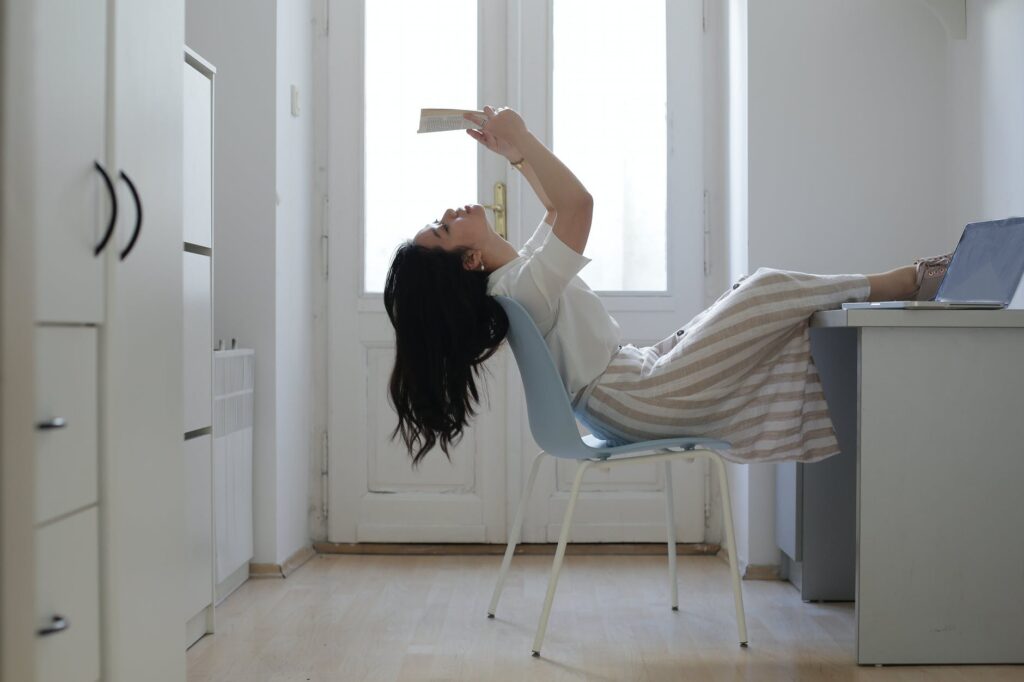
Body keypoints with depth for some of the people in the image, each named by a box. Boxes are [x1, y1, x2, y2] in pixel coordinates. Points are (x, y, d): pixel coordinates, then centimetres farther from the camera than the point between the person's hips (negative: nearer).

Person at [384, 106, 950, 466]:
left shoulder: (517, 274, 8)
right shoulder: (522, 286, -23)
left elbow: (558, 210, 21)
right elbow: (577, 203, -34)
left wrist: (513, 152, 17)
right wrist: (518, 139, -23)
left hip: (640, 380, 10)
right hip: (644, 402, -10)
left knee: (756, 297, 13)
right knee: (770, 292, -7)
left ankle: (905, 282, 23)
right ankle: (906, 283, 14)